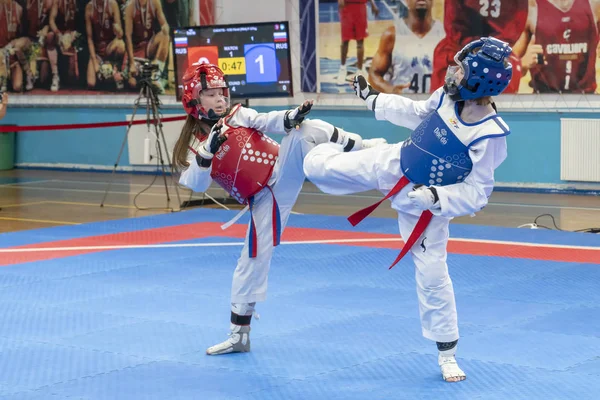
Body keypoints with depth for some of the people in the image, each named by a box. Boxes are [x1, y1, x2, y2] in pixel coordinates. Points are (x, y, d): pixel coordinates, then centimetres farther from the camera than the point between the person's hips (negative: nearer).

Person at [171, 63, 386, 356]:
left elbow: (268, 122, -15)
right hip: (264, 201, 1)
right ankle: (239, 336, 19)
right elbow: (196, 184, -13)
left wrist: (292, 117, -35)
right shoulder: (193, 144, 1)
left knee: (307, 130, -28)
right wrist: (208, 151, -28)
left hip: (283, 171, -1)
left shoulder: (238, 115, 2)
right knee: (251, 263, 5)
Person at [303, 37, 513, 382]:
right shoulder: (448, 97, -14)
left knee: (433, 275, 0)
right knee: (317, 168, 6)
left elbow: (476, 193, -24)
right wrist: (372, 98, 15)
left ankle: (448, 355, 18)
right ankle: (334, 149, 48)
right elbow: (418, 113, 9)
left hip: (425, 203, -5)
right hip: (392, 165, 5)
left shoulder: (489, 135, -31)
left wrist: (434, 196, -36)